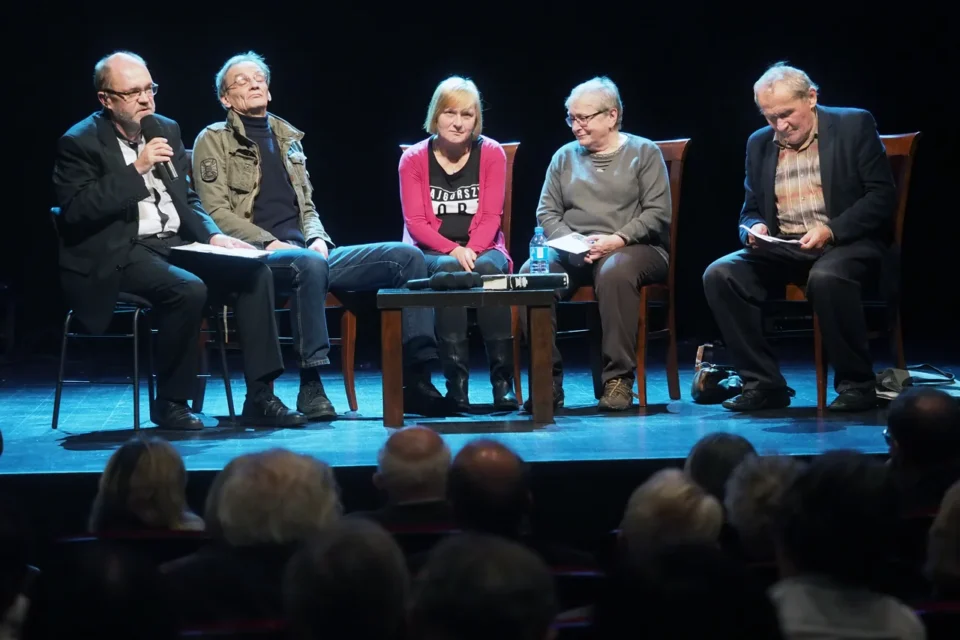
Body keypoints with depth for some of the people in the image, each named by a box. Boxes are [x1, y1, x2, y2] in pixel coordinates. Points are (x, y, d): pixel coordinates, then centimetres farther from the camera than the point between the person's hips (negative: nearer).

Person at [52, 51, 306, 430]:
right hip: (120, 255, -7)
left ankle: (259, 397, -12)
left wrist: (213, 235, -1)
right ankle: (170, 403, -15)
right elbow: (76, 210, -18)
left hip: (177, 244, 7)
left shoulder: (166, 130, 15)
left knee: (253, 272, -14)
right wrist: (136, 170, -19)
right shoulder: (79, 143, -6)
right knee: (188, 289, -33)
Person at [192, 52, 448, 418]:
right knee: (310, 264, -41)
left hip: (307, 250, 7)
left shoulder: (288, 138, 25)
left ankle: (416, 380, -16)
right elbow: (216, 211, -6)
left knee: (407, 257, -10)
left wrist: (317, 238, 2)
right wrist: (269, 243, -16)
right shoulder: (214, 141, 6)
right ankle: (311, 385, -36)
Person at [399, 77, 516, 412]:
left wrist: (472, 250, -20)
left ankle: (503, 381, -33)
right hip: (432, 252, -1)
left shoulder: (492, 153, 3)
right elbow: (415, 222, -4)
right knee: (448, 269, -35)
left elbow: (491, 216, -2)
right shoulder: (414, 159, 2)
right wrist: (453, 250, -20)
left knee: (488, 267, -34)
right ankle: (456, 382, -36)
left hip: (482, 247, 1)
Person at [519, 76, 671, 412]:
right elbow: (547, 213, 11)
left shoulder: (643, 152, 7)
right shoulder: (565, 157, 17)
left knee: (615, 271, -40)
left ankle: (619, 380, -34)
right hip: (572, 252, 4)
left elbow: (658, 212, -3)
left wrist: (618, 239, -17)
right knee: (530, 275, -28)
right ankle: (547, 382, -24)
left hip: (634, 247, -3)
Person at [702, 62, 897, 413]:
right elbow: (750, 210, 19)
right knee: (719, 275, -19)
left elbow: (882, 195, -8)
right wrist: (754, 228, -7)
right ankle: (764, 383, -14)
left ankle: (856, 383, -21)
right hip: (783, 249, 5)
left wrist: (831, 230, -21)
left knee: (826, 277, -39)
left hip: (847, 242, -5)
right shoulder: (759, 144, 12)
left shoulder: (854, 126, -2)